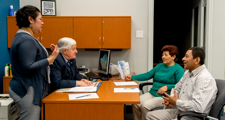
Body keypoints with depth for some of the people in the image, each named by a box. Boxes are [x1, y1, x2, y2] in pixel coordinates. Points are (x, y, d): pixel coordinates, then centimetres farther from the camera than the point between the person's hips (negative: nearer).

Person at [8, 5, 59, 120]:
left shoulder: (24, 37, 14)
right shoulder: (26, 40, -18)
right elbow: (28, 68, -23)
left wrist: (49, 55, 13)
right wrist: (51, 58, -21)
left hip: (31, 89, 10)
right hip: (28, 91, -10)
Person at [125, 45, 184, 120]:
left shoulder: (178, 69, -4)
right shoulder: (160, 66, 17)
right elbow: (147, 75, 16)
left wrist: (167, 87, -29)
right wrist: (132, 77, 7)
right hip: (152, 93, 6)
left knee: (145, 105, -27)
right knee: (135, 103, -17)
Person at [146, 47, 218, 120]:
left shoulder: (205, 79, -20)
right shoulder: (187, 73, 10)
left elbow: (198, 107, -31)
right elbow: (177, 88, 26)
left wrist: (176, 102, -17)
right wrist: (170, 99, 4)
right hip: (178, 111, 9)